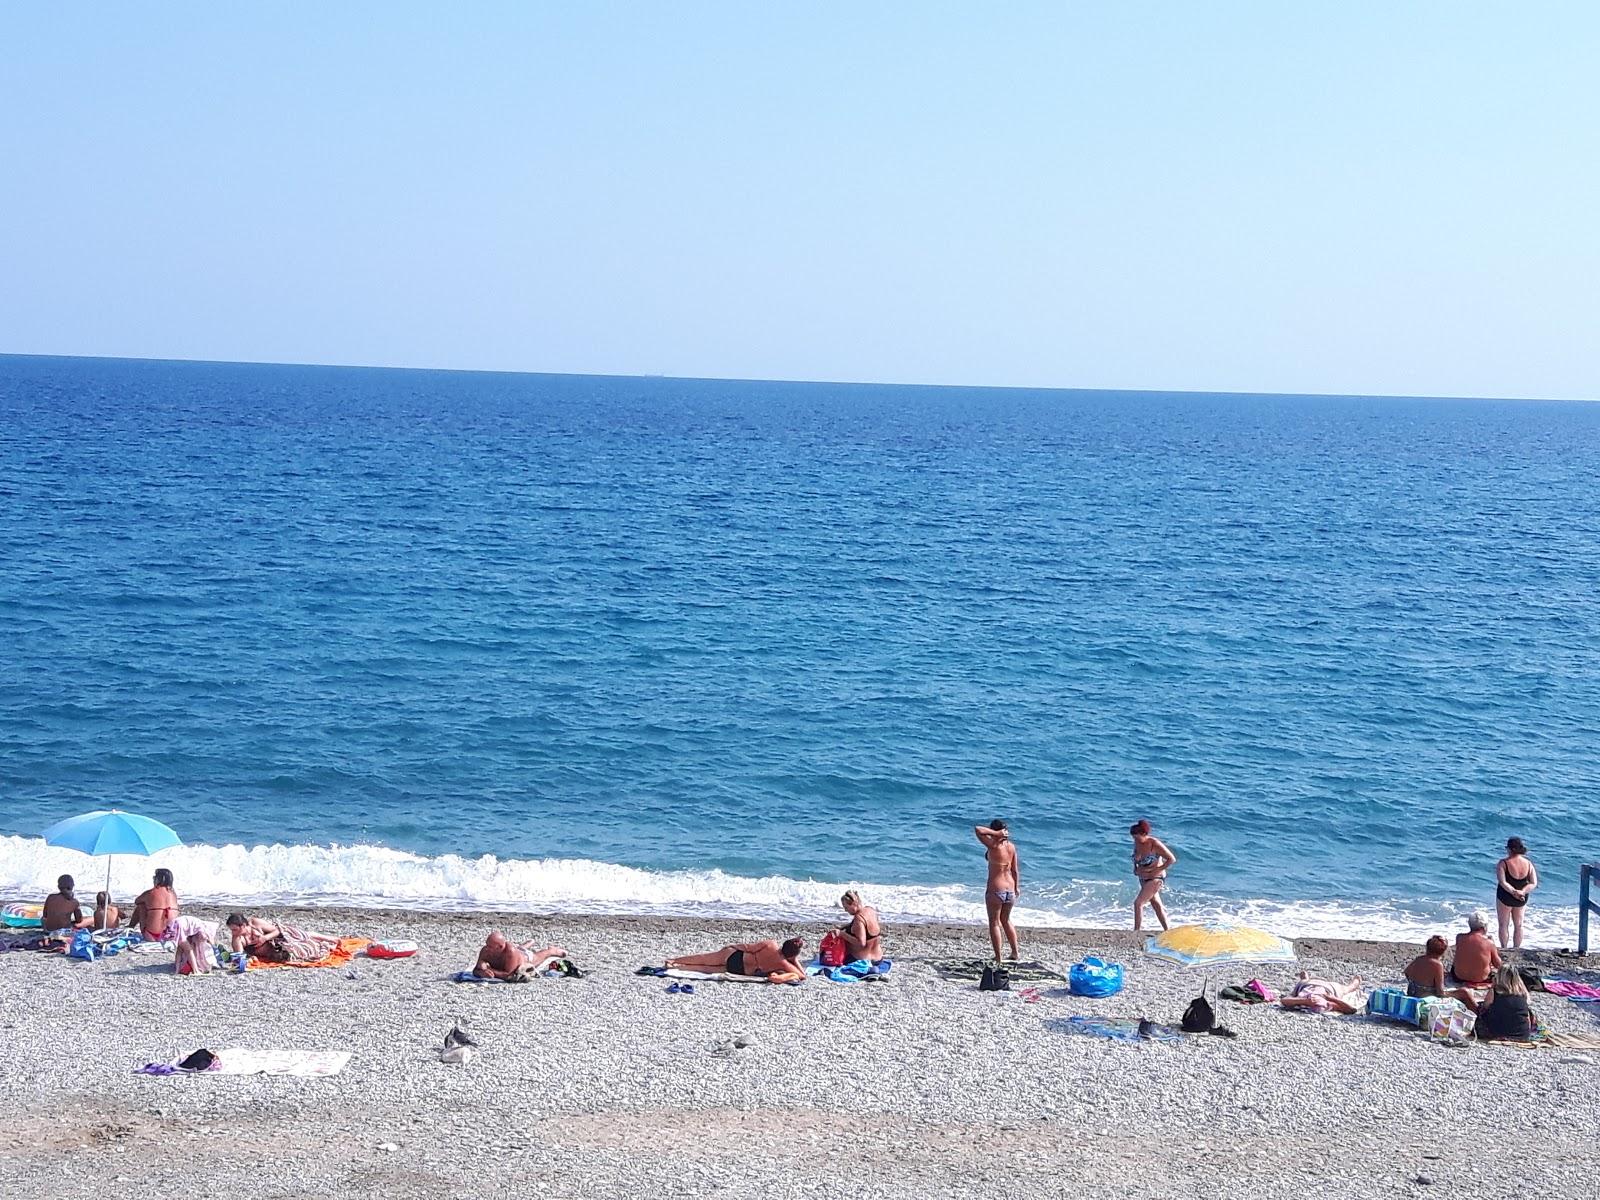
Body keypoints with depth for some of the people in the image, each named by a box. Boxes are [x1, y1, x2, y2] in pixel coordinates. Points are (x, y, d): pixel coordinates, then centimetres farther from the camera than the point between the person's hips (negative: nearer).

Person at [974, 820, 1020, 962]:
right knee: (1006, 920, 23)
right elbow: (1015, 870, 8)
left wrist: (996, 834, -17)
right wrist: (1016, 887, 19)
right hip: (1010, 889, 6)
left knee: (994, 923, 6)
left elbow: (978, 830, -24)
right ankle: (1015, 953, 25)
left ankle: (998, 958, 6)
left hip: (995, 889, -6)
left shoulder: (993, 845, -17)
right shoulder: (1011, 846, 1)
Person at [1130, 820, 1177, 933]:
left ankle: (1136, 931, -7)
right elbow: (1136, 859, 20)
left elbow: (1172, 859, -17)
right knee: (1156, 904, 14)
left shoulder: (1155, 844, -21)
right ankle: (1167, 929, 22)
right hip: (1143, 879, 8)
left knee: (1138, 903, -13)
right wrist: (1135, 868, 2)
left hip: (1155, 879, -8)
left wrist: (1157, 870, -18)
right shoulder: (1137, 843, 0)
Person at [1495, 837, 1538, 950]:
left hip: (1505, 897, -4)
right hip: (1522, 899, 4)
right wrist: (1522, 892, -21)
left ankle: (1504, 948, 12)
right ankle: (1517, 948, 24)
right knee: (1519, 925, 18)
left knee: (1504, 925, 10)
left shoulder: (1503, 863, -20)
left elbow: (1502, 882, -29)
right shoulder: (1528, 863, -8)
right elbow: (1534, 883, -12)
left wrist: (1514, 892, -29)